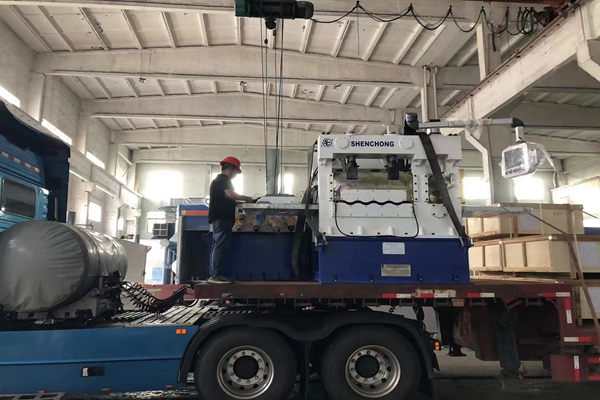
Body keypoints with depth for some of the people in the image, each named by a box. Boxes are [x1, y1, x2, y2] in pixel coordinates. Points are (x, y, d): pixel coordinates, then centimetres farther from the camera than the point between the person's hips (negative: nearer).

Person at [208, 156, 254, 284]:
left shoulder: (218, 180, 26)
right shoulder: (224, 179, -6)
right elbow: (231, 195, -19)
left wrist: (241, 200, 17)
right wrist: (246, 198, -5)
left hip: (218, 217, 11)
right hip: (222, 217, -11)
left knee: (217, 246, 8)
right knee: (220, 246, -13)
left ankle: (213, 275, 8)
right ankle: (215, 275, -15)